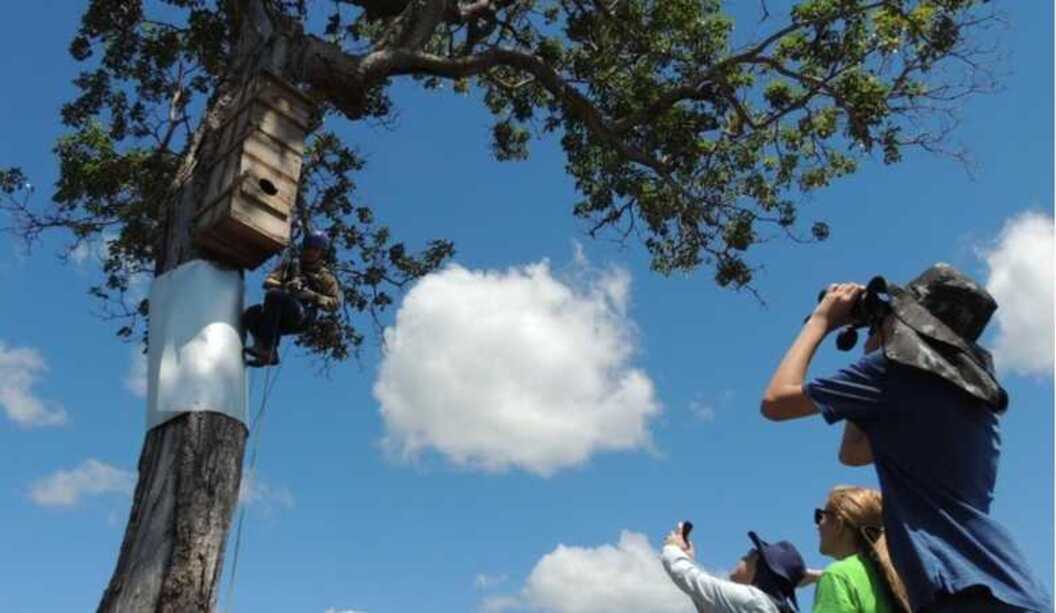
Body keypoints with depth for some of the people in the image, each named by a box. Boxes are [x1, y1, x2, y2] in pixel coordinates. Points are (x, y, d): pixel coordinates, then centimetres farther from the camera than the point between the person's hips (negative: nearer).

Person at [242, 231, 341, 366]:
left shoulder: (325, 276, 16)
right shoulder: (289, 266, 25)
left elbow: (335, 303, 7)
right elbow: (267, 282, 12)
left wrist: (313, 297, -10)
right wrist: (285, 286, -10)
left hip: (301, 316, -4)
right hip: (280, 317, 4)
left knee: (273, 295, -32)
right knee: (250, 315, -25)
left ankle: (264, 348, -34)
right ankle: (270, 354, -11)